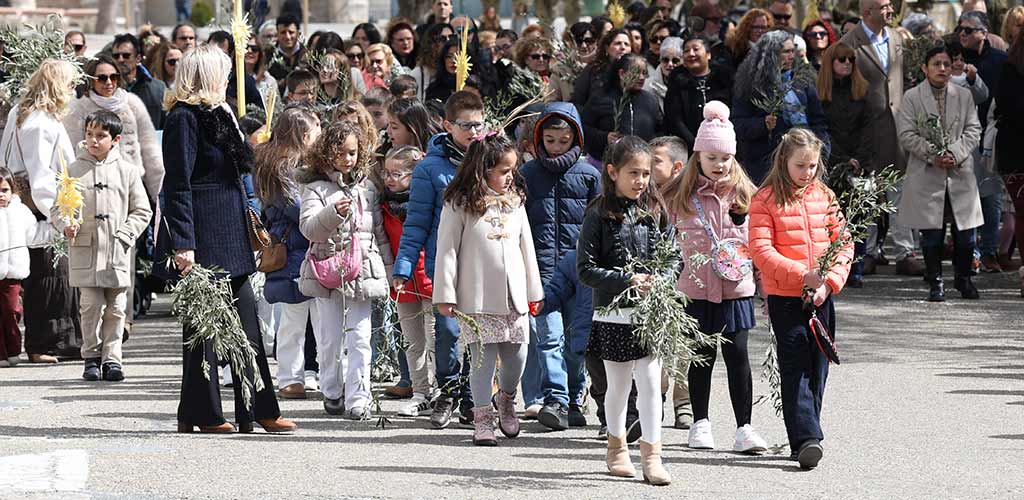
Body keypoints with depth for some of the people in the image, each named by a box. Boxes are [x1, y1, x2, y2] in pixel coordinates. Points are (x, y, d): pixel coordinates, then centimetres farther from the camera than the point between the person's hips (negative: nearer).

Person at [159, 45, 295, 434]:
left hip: (228, 238, 10)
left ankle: (259, 410, 10)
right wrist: (183, 244, -22)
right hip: (203, 237, -10)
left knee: (246, 318, 8)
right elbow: (178, 186, -18)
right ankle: (203, 414, 4)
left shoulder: (216, 114, 17)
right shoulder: (184, 118, -12)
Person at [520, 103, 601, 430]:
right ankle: (556, 400, -19)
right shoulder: (528, 175, 7)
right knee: (550, 334, -13)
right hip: (542, 267, -1)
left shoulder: (589, 175, 7)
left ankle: (572, 401, 17)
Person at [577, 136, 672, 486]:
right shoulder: (600, 215, -5)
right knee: (619, 385, 11)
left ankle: (652, 456, -3)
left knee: (650, 382, -6)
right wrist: (626, 281, -18)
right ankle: (617, 447, 30)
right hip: (613, 314, -2)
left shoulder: (656, 211, 6)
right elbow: (586, 268, -9)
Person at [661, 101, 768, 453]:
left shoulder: (743, 193, 5)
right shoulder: (680, 195, 3)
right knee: (702, 355, 10)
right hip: (696, 288, 0)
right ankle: (700, 423, 22)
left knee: (737, 354, -4)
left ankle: (744, 428, -2)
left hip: (735, 288, 0)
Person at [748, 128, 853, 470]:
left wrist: (829, 282, -8)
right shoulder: (766, 199, -4)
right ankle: (806, 439, -15)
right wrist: (802, 275, -17)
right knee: (795, 367, -8)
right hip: (784, 297, -4)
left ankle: (805, 438, 18)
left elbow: (844, 245, 8)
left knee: (817, 368, 8)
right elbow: (760, 250, -11)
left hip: (821, 297, 4)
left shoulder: (825, 197, 9)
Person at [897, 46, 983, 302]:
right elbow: (907, 135, -4)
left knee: (965, 232, 3)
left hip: (960, 172, 2)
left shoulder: (964, 96, 10)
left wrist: (955, 153, -12)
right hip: (927, 175, -2)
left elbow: (973, 130, 5)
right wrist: (933, 155, -15)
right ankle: (935, 283, 10)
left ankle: (963, 278, 21)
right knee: (932, 233, 1)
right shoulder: (912, 97, 2)